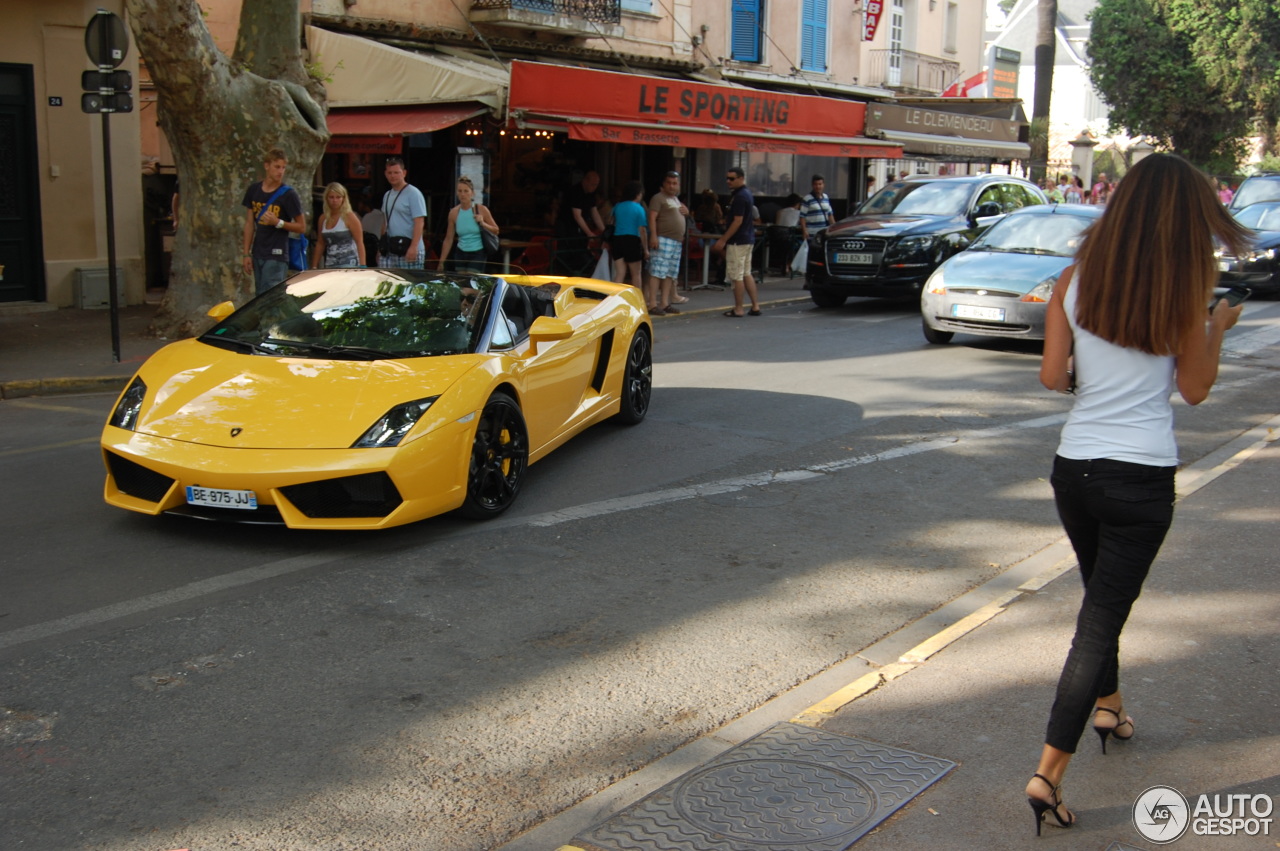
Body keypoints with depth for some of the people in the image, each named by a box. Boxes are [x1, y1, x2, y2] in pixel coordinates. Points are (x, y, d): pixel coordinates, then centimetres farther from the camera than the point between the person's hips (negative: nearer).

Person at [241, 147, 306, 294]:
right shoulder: (253, 190, 9)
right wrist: (247, 254, 10)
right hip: (258, 254, 6)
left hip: (276, 256, -6)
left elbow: (302, 227, -4)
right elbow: (249, 223, 14)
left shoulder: (288, 194, -7)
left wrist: (278, 222, -19)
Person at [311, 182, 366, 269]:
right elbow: (320, 244, 19)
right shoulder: (323, 219, 13)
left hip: (349, 265, -5)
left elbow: (359, 243, -4)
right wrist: (314, 267, 15)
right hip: (329, 266, 5)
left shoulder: (349, 217, -1)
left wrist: (362, 267, -12)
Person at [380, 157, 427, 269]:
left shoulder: (413, 194, -7)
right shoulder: (387, 195, 17)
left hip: (408, 251, -7)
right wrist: (381, 247, 21)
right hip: (389, 251, 7)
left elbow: (419, 223, -14)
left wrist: (413, 247, -22)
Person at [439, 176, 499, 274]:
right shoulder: (454, 213, 3)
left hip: (478, 254, -3)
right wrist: (441, 262, 6)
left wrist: (483, 223, -13)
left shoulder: (482, 210, -4)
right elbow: (448, 239, 8)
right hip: (461, 255, 3)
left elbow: (496, 231, 5)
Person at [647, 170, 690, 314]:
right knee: (657, 272, -12)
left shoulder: (676, 199, 22)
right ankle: (652, 303, -15)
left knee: (670, 274, 9)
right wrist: (653, 236, -26)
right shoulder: (658, 198, -5)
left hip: (677, 241, 9)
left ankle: (664, 303, 13)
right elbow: (652, 217, -15)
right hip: (663, 240, -9)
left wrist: (686, 212, 14)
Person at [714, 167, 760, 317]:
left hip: (738, 241, -10)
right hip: (748, 239, 10)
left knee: (737, 276, -3)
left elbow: (738, 221, -21)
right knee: (747, 274, 13)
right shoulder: (747, 193, 13)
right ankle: (755, 306, 13)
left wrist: (723, 240, -18)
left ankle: (738, 309, 2)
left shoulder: (740, 197, -18)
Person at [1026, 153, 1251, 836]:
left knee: (1103, 598, 26)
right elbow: (1194, 389, 0)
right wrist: (1217, 328, 15)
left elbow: (1052, 377, 1)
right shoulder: (1185, 285, -9)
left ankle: (1107, 708, 47)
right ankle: (1048, 773, -3)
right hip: (1142, 477, -4)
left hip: (1074, 467, 4)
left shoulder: (1077, 279, -1)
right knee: (1100, 618, 0)